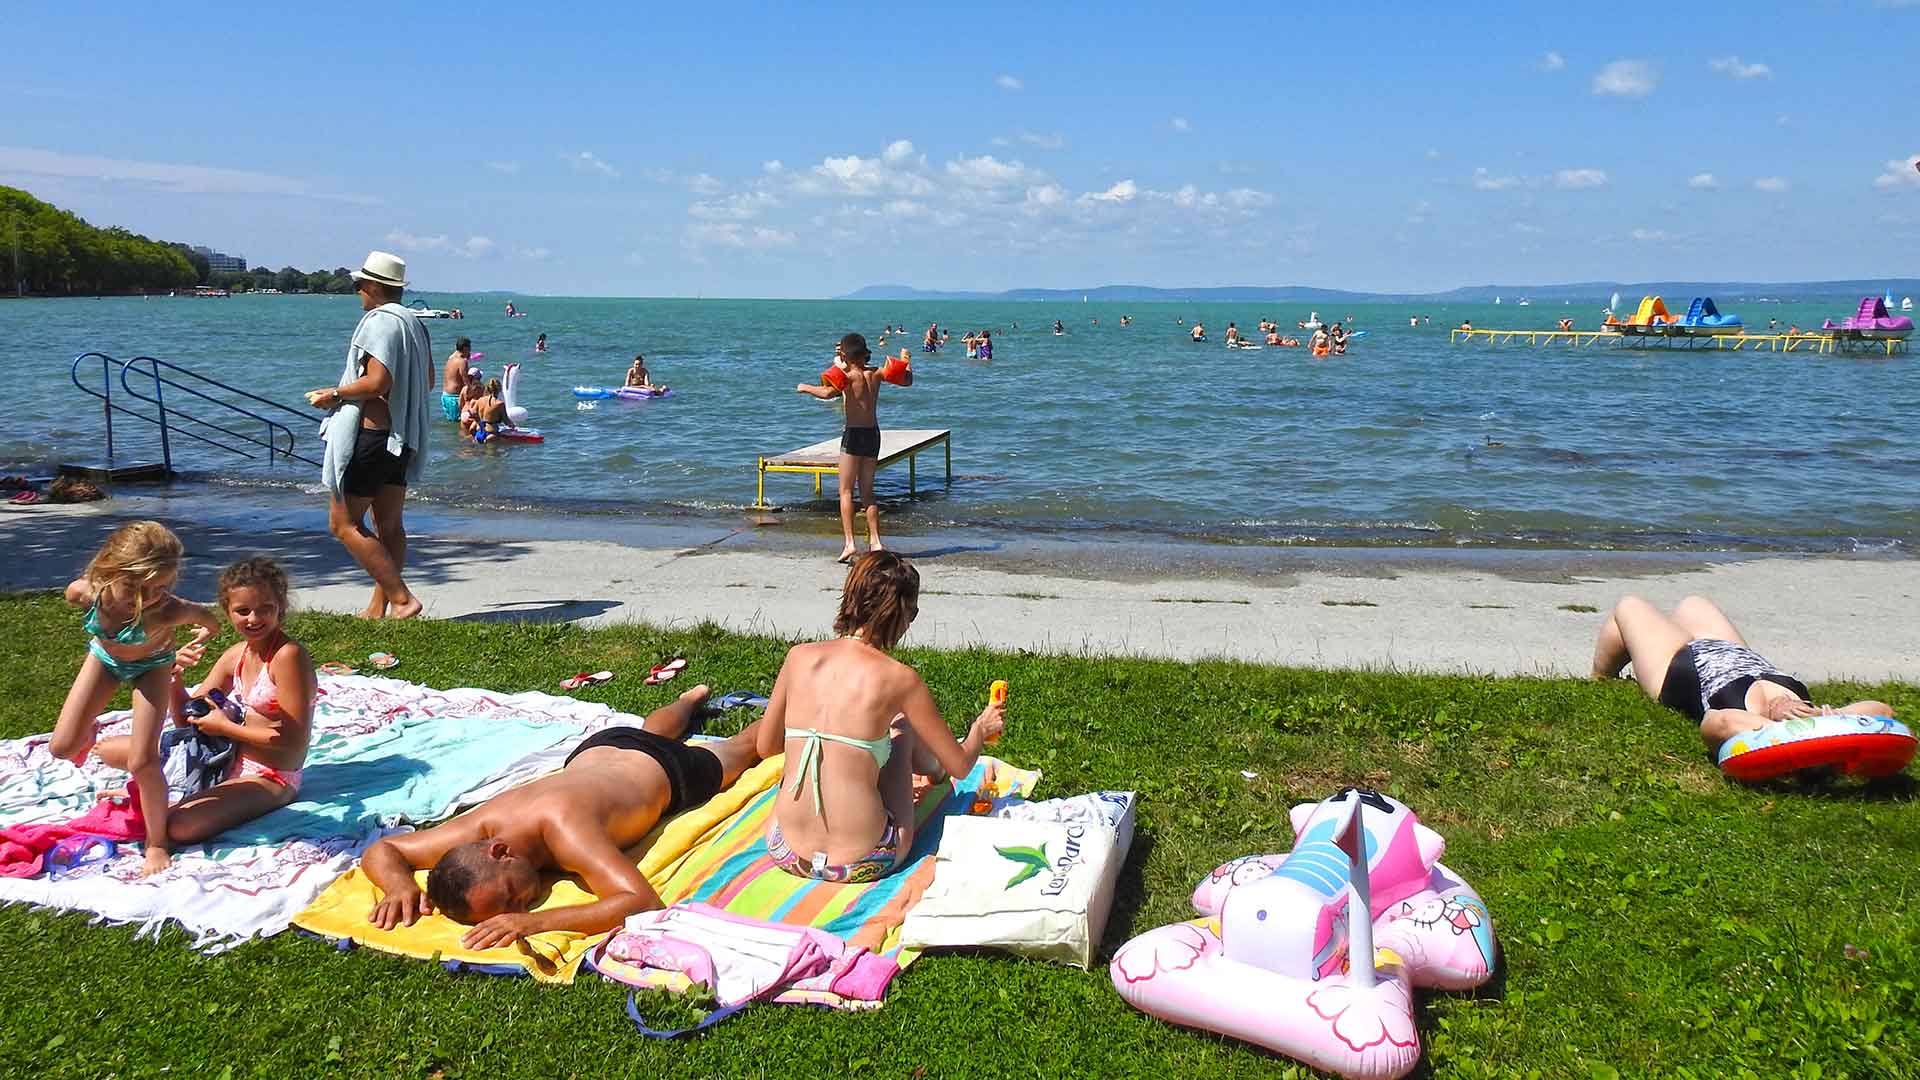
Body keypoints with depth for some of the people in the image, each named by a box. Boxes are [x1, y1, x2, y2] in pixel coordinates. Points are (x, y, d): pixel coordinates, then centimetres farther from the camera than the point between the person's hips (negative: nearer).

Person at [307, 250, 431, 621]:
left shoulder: (379, 321, -14)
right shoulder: (415, 323, 14)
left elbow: (377, 382, -23)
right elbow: (428, 381, 22)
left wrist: (334, 394, -10)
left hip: (369, 433, -9)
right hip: (404, 435, 10)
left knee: (344, 523, -3)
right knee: (390, 525, 10)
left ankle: (401, 598, -8)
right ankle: (378, 608, 15)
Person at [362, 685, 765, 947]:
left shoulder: (564, 828, -52)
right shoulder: (483, 822, -36)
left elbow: (644, 902, -61)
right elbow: (381, 851, -22)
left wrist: (537, 922, -66)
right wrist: (401, 885, -45)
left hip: (664, 771, -5)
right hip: (597, 750, 5)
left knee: (737, 749, 29)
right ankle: (693, 697, 71)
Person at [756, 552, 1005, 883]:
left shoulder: (799, 656, 0)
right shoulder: (899, 678, -9)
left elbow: (766, 747, 13)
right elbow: (960, 766, 2)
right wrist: (981, 728, 24)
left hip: (786, 854, 4)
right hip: (861, 864, -3)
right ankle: (927, 765, 53)